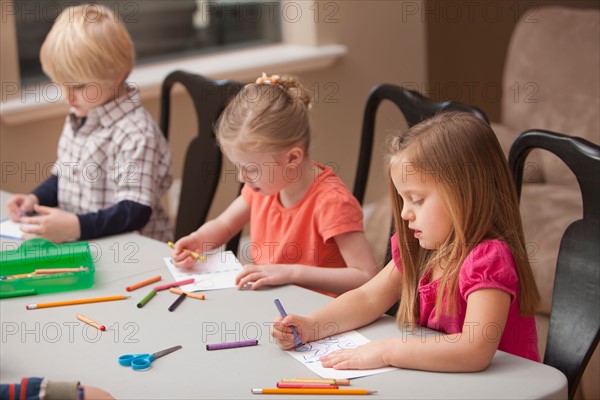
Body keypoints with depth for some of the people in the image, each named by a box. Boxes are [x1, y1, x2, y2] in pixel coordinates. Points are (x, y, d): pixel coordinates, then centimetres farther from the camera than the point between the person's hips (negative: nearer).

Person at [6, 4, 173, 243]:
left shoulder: (135, 133, -16)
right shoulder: (79, 117, 11)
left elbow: (136, 212, -20)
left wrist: (76, 226, -30)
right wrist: (35, 199, 4)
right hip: (77, 243, 8)